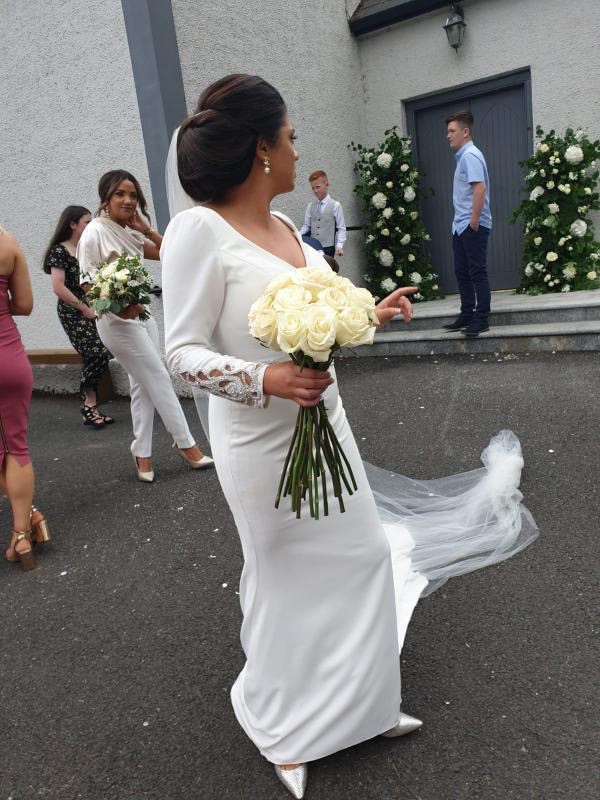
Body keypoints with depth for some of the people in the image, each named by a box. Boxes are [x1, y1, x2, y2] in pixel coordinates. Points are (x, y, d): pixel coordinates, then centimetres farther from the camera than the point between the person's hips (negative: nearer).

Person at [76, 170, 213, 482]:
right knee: (160, 380, -3)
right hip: (118, 320, -8)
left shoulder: (130, 231, 9)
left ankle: (142, 454, 19)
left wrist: (146, 229, -4)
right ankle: (185, 443, 11)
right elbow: (87, 282, -15)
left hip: (142, 314, 8)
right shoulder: (95, 232, -12)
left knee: (144, 385, 9)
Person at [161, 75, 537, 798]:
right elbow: (184, 350, -17)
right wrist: (267, 379, -30)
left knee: (361, 556, 16)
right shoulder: (199, 230, -17)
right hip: (263, 442, -8)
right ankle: (280, 725, 40)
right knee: (287, 577, 10)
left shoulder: (285, 226, 7)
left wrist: (368, 315, 20)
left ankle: (360, 702, 41)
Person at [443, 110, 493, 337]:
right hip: (460, 226, 10)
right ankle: (467, 316, 21)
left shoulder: (470, 155, -12)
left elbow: (480, 188, -22)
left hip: (472, 227, -10)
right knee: (462, 273, 13)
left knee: (477, 272, -5)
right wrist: (462, 223, 17)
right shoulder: (462, 157, 18)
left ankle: (482, 319, 0)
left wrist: (474, 222, -23)